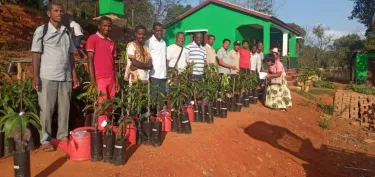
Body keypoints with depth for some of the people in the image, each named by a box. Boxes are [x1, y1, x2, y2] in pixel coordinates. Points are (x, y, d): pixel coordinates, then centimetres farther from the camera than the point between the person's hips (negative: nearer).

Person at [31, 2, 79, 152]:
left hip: (66, 77, 4)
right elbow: (36, 54, -3)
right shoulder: (41, 31, 0)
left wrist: (74, 75, 11)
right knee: (46, 109, 1)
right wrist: (35, 76, -11)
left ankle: (63, 136, 18)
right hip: (48, 77, -4)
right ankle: (45, 140, 10)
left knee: (64, 108, 8)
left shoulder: (66, 32, 13)